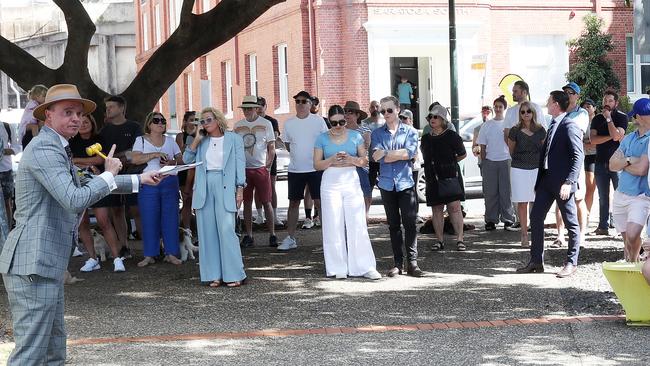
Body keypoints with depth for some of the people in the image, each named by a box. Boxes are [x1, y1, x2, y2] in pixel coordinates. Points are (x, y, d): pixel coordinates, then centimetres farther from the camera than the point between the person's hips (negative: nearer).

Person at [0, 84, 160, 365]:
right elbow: (75, 200, -24)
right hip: (33, 264, -11)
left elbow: (83, 185, 34)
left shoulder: (57, 149, 20)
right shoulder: (44, 148, -14)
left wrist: (139, 180, 35)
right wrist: (109, 174, -9)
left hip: (47, 263, 11)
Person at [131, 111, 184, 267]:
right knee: (149, 219, -3)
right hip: (148, 183, -2)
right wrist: (155, 154, -18)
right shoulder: (141, 140, 5)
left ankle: (171, 253, 7)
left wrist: (172, 162, -10)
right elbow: (135, 159, -9)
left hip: (170, 182, 2)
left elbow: (181, 159, 12)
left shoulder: (170, 141, 14)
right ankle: (149, 255, 4)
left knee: (170, 218, 0)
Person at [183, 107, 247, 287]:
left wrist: (240, 189, -5)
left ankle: (234, 275, -5)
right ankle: (214, 275, 7)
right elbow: (186, 159, 6)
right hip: (204, 188, 4)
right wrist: (197, 139, -1)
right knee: (207, 232, 2)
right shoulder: (202, 141, 13)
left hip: (224, 187, -4)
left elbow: (240, 164, 2)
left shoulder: (234, 139, 4)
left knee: (226, 230, -11)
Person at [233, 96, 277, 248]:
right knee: (247, 202, 6)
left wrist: (268, 167, -6)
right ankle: (248, 236, 12)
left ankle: (272, 235, 5)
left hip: (261, 168, -3)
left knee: (266, 202, -2)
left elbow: (271, 148, 1)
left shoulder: (265, 124, 1)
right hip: (243, 169, 3)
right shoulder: (238, 125, 9)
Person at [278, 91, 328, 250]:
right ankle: (290, 238, 14)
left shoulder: (318, 121, -3)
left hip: (316, 168, -3)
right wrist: (298, 157, 9)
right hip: (295, 170, 3)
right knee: (293, 203, 7)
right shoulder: (289, 123, 5)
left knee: (319, 202, -2)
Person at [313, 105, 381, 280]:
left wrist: (351, 159, -14)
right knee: (334, 226, 1)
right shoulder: (322, 138, 4)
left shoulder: (355, 136, 5)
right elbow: (317, 164, 4)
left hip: (351, 181, 0)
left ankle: (365, 267, 1)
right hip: (331, 183, 0)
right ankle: (339, 268, 6)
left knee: (357, 225, -3)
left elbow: (364, 160, 6)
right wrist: (332, 160, -14)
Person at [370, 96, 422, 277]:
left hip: (406, 183, -2)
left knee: (409, 223, -5)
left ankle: (412, 262, -2)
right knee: (393, 224, 7)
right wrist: (400, 154, -11)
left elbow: (410, 152, -12)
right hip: (387, 184, 2)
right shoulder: (377, 133, 9)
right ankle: (398, 262, 12)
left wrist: (386, 154, -9)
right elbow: (376, 155, -8)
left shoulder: (410, 131, 5)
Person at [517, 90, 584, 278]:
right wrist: (539, 181, 17)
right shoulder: (553, 125, 15)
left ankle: (572, 263, 12)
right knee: (535, 217, 7)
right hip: (546, 180, 9)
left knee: (571, 223, 3)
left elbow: (578, 156, -18)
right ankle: (536, 262, 14)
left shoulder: (570, 127, -12)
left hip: (562, 183, -9)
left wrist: (569, 182, -24)